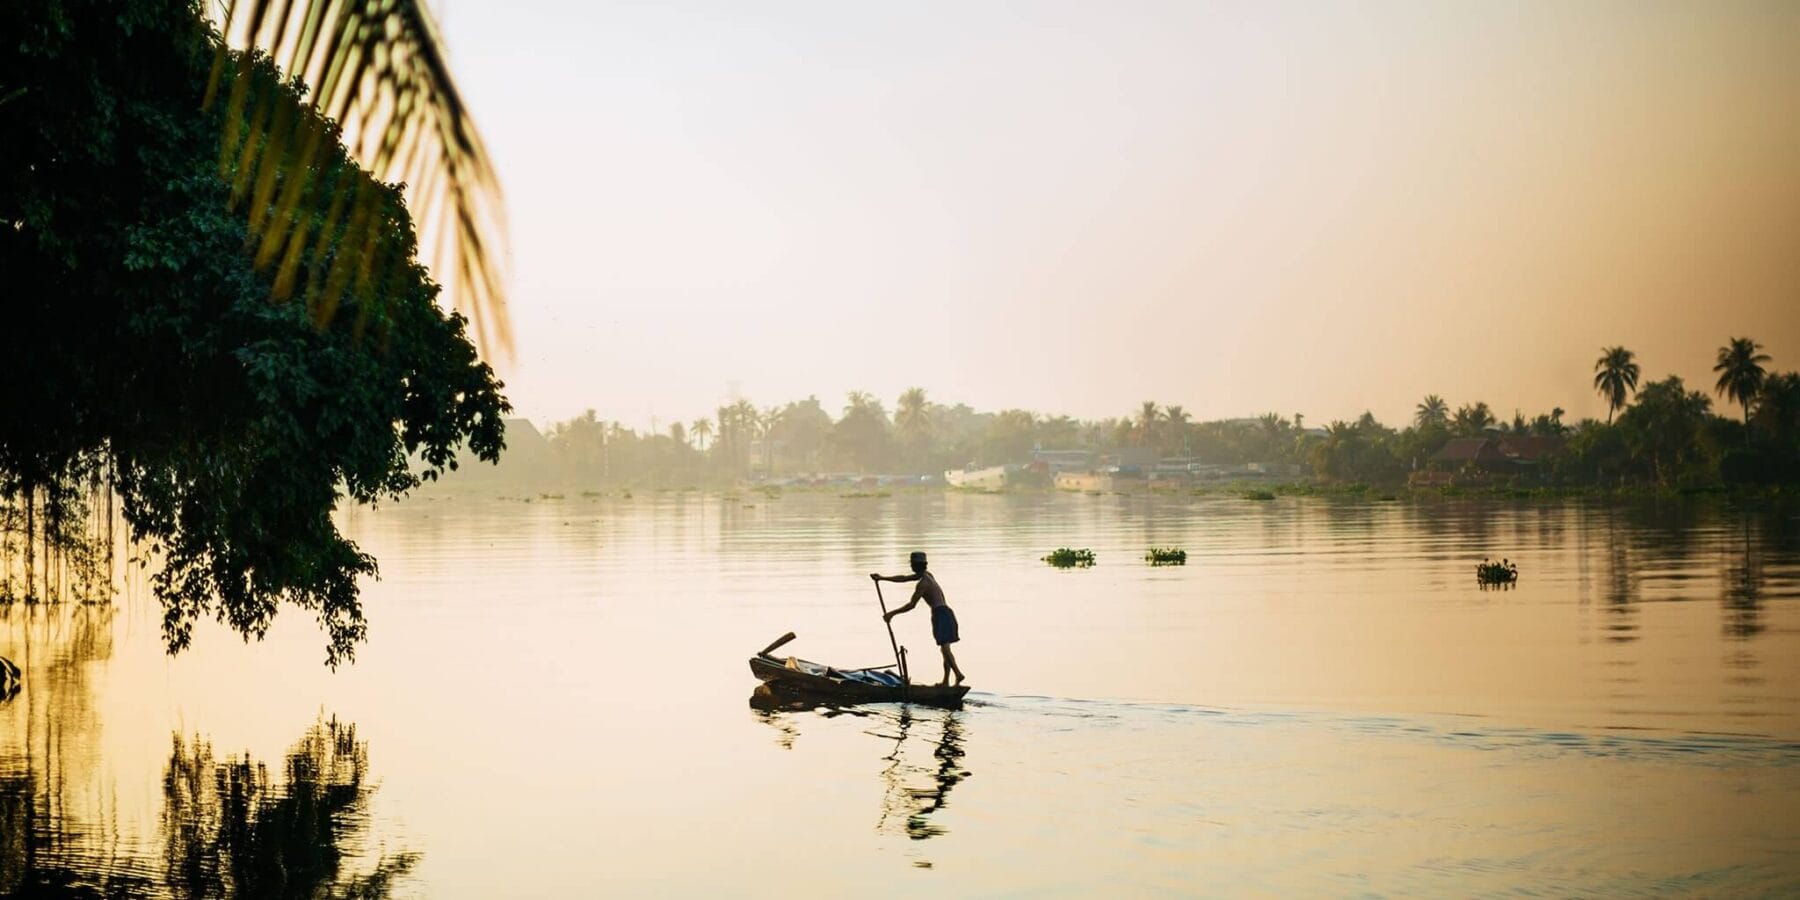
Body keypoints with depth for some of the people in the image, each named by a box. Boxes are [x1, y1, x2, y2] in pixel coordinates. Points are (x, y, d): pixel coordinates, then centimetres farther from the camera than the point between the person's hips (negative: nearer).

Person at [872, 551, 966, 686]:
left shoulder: (923, 582, -11)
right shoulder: (926, 575, 18)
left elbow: (912, 605, -11)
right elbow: (904, 578, 27)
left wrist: (892, 613, -5)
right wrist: (882, 578, 28)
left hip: (940, 613, -10)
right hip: (946, 613, 10)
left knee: (945, 646, -19)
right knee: (945, 647, 11)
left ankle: (958, 673, -34)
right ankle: (946, 680, 13)